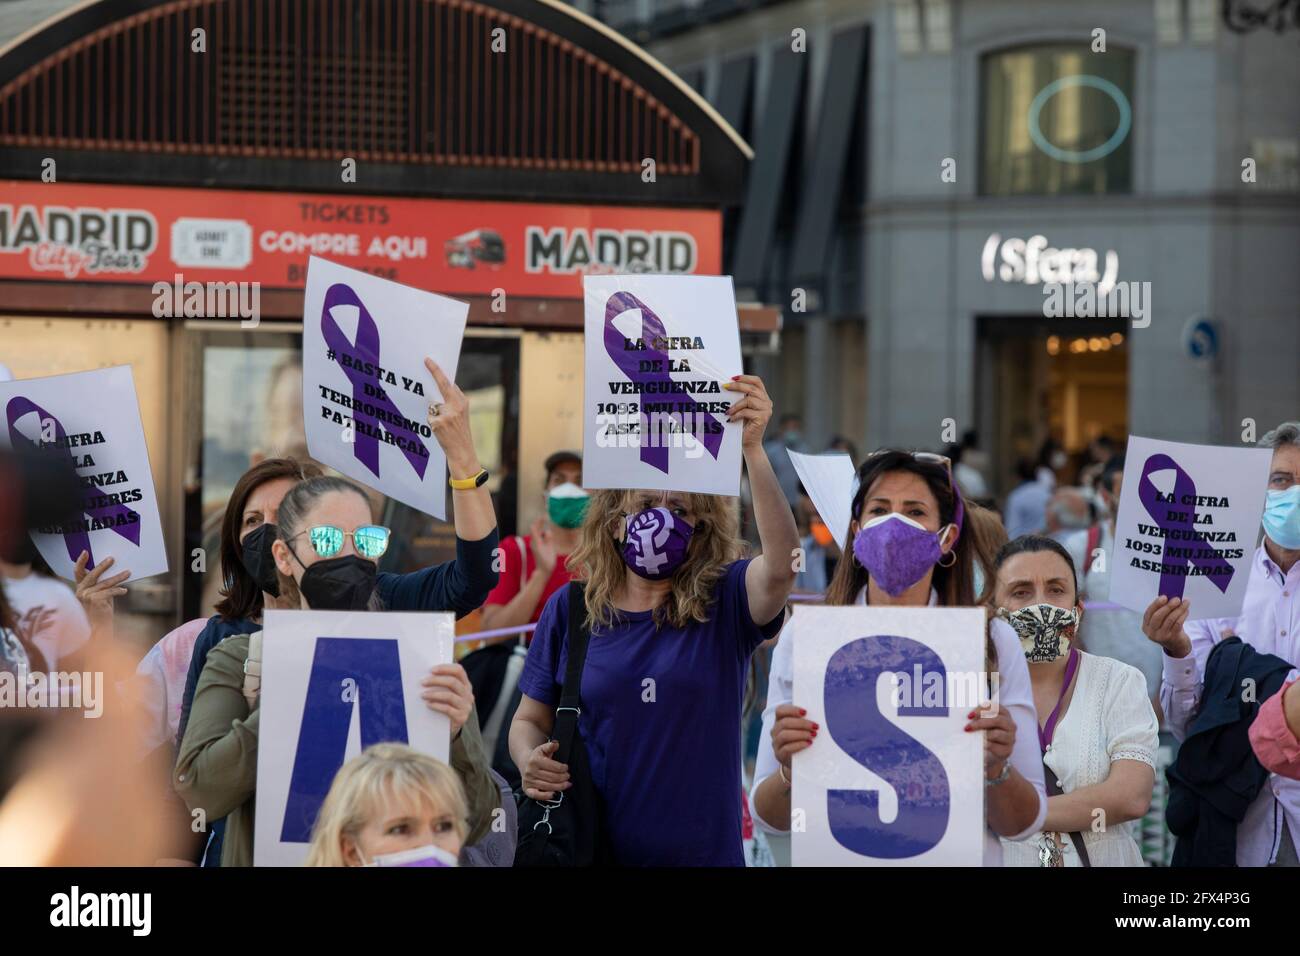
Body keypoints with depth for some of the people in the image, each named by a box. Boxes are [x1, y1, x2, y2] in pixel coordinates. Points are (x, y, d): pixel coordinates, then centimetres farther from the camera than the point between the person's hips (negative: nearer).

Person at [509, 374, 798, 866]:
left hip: (703, 851, -1)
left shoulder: (725, 601, -4)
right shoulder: (569, 609, 2)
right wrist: (530, 762, -15)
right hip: (591, 850, 1)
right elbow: (530, 718, 8)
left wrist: (753, 450, -35)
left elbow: (781, 563, -25)